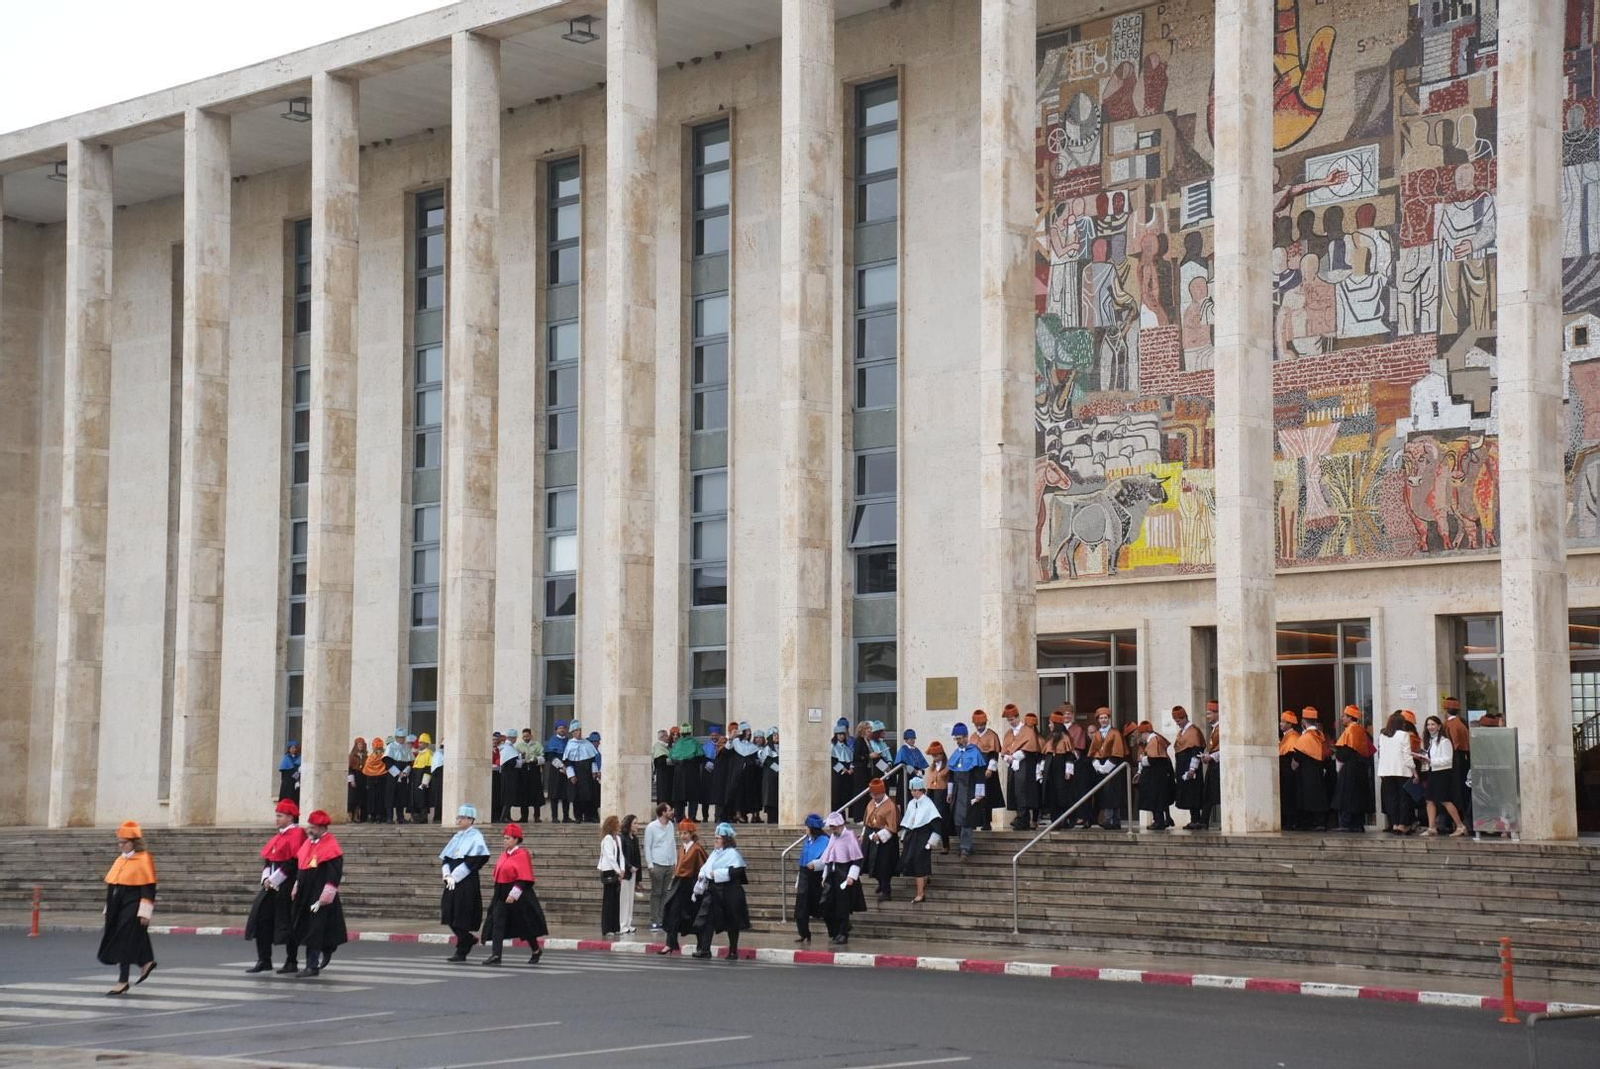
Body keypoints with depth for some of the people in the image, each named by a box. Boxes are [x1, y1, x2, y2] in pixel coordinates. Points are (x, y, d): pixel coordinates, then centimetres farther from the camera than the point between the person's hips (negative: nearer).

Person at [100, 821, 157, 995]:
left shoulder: (144, 860, -10)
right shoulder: (121, 860, 13)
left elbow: (148, 888, -14)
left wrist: (144, 912, -18)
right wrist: (109, 908, 18)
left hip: (132, 907, -8)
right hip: (118, 907, 8)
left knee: (125, 943, -8)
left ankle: (123, 981, -2)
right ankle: (146, 963, 30)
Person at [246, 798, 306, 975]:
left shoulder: (297, 834, -10)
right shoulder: (278, 835, 18)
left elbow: (293, 862, -18)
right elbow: (268, 858, 18)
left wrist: (274, 880, -16)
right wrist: (266, 878, 0)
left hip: (286, 886, -9)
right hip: (270, 885, 9)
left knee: (287, 924, -3)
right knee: (260, 919, 3)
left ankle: (292, 962, 8)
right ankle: (264, 961, 8)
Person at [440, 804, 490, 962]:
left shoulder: (475, 837, -6)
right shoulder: (457, 837, 16)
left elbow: (472, 861, -15)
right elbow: (445, 858, 14)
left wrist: (455, 876, -14)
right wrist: (447, 875, -3)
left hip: (467, 883, -7)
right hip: (452, 882, 7)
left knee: (462, 918, -4)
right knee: (450, 915, 7)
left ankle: (461, 952, 3)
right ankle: (469, 939, 27)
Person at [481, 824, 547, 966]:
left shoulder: (522, 855, -13)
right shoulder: (504, 854, 10)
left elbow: (524, 879, -18)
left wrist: (514, 894, -23)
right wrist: (499, 891, 15)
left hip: (518, 896, -7)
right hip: (501, 894, 7)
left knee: (525, 926, 7)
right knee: (497, 923, -7)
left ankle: (536, 951, 27)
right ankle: (495, 955, -12)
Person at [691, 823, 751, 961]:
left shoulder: (732, 854, -10)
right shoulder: (715, 853, 15)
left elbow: (736, 871, -23)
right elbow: (706, 867, 25)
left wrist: (717, 874, -22)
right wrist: (702, 874, 4)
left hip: (728, 892, -8)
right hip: (712, 890, 8)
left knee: (731, 923, 4)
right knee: (706, 920, -3)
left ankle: (733, 952, 14)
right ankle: (704, 949, -3)